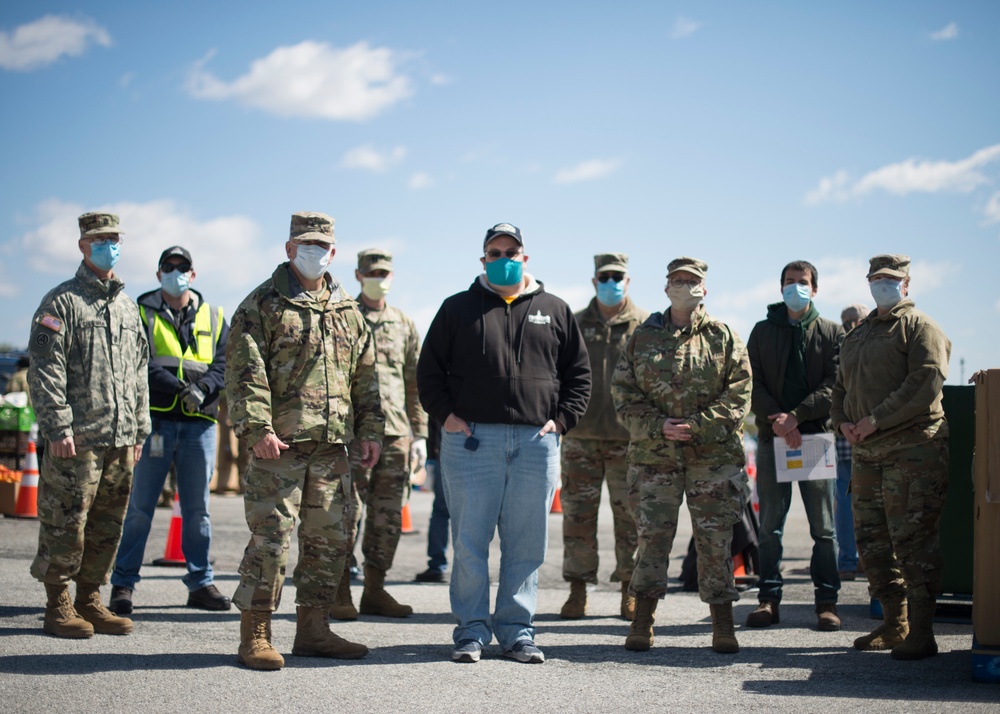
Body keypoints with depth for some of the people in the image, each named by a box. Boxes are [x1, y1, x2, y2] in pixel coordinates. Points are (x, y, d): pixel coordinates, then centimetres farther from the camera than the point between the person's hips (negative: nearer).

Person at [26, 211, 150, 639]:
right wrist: (58, 427, -16)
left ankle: (90, 600, 19)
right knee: (66, 525, -2)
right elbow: (46, 371, -9)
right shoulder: (62, 302, -2)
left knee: (107, 527, 9)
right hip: (77, 440, -6)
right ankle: (58, 607, 8)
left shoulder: (128, 307, 17)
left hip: (120, 441, 6)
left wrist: (139, 429, 16)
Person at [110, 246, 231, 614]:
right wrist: (180, 388, -20)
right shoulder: (141, 313, 6)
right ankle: (123, 583, 6)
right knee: (140, 506, -1)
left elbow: (225, 363, 4)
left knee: (198, 508, 8)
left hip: (199, 423, 3)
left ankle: (201, 582, 16)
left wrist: (203, 388, -15)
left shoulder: (214, 318, 15)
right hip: (155, 420, -3)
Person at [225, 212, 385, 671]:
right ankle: (255, 636, 2)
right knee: (271, 537, -7)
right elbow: (244, 371, -9)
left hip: (332, 447, 6)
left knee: (329, 539, 9)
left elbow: (365, 376, 20)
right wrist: (257, 427, -19)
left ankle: (313, 630, 20)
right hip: (279, 444, -6)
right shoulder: (263, 305, -1)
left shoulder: (348, 311, 18)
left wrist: (371, 430, 12)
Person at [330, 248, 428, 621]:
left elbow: (415, 384, 17)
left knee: (388, 518, 6)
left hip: (396, 434, 4)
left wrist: (420, 435, 11)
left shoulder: (405, 325, 16)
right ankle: (339, 593, 3)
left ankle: (375, 590, 16)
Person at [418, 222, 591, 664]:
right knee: (469, 541, -1)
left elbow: (579, 373, 16)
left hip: (536, 443, 1)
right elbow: (429, 369, 10)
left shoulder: (555, 312, 14)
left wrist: (561, 419, 4)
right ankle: (471, 630, 8)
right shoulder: (458, 308, 10)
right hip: (471, 441, -1)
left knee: (527, 544, 4)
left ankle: (517, 630, 13)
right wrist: (447, 415, -1)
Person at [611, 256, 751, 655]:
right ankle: (642, 623, 8)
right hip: (654, 454, 1)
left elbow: (738, 393, 0)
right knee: (652, 535, 0)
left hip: (713, 455, -1)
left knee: (715, 539, 1)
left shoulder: (724, 338, 7)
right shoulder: (643, 337, 10)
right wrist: (659, 426, -8)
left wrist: (696, 426, -12)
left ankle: (723, 626, 9)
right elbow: (623, 393, 6)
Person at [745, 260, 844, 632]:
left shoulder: (832, 333, 7)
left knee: (823, 525, 0)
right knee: (770, 524, 4)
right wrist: (775, 420, -12)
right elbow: (752, 382, 4)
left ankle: (826, 601, 6)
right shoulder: (763, 331, 12)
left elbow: (835, 385, -3)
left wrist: (796, 415, -14)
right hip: (772, 436, 2)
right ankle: (769, 598, 9)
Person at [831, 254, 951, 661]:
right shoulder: (857, 335, 21)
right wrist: (842, 421, 4)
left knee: (913, 541, -9)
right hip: (865, 452, 8)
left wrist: (875, 420, -17)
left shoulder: (920, 328, -2)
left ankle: (920, 633, -5)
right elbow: (841, 387, 26)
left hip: (912, 449, -8)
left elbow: (926, 384, -15)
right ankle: (894, 625, 19)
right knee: (872, 541, 9)